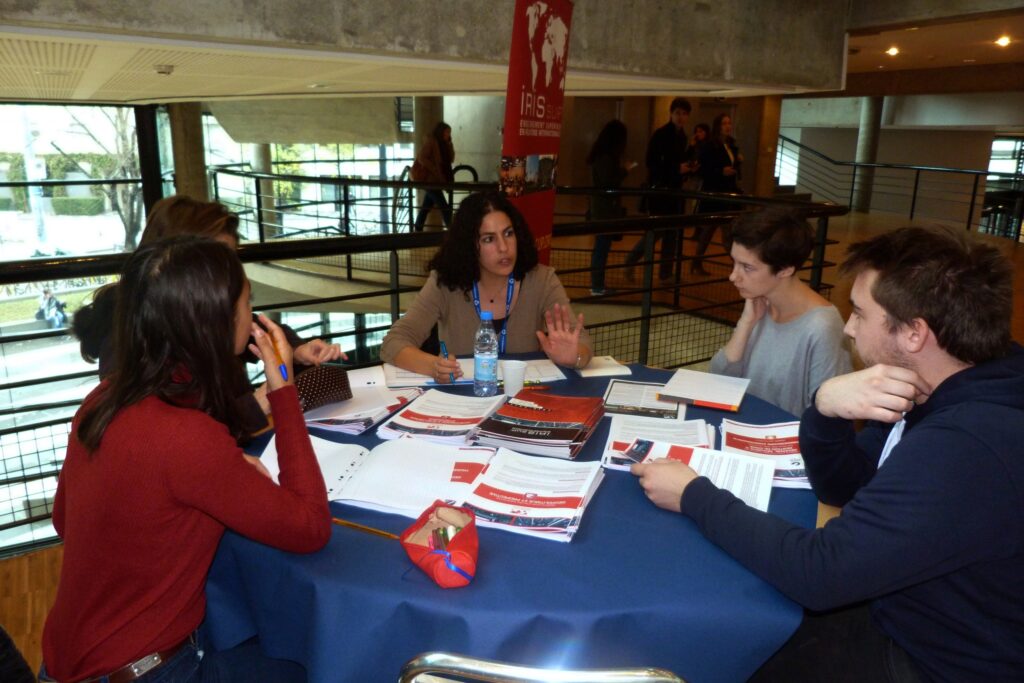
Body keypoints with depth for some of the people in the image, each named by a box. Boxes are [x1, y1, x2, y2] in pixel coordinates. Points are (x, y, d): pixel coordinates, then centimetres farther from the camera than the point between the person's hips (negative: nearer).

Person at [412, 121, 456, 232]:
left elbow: (451, 159, 10)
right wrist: (435, 170, -24)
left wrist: (449, 144, 0)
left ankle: (418, 230, 19)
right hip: (428, 179, -9)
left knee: (427, 206, 12)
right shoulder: (430, 141, -11)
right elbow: (422, 158, -19)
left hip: (434, 180, 9)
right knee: (444, 206, -12)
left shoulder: (442, 144, 14)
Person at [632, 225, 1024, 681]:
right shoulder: (956, 393, -5)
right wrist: (825, 408, -21)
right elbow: (840, 487, 0)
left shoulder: (967, 447, -36)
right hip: (902, 610, 7)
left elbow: (819, 574, -32)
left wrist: (695, 497, -21)